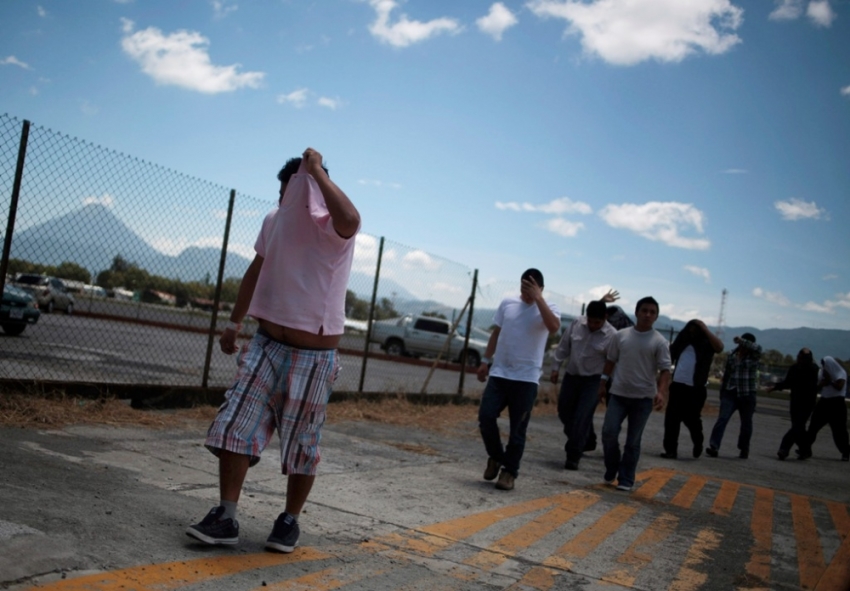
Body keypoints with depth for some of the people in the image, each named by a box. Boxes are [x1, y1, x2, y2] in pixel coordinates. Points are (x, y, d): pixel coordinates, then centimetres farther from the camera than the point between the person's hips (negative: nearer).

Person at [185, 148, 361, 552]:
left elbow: (350, 220, -40)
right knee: (234, 427, -2)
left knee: (301, 445, 5)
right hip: (266, 346, 5)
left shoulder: (333, 229, -13)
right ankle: (225, 517, 6)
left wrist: (316, 172, -28)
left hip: (313, 356, -5)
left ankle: (290, 521, 22)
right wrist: (234, 323, 25)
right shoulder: (274, 221, 5)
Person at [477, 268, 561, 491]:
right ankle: (496, 457, 20)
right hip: (499, 373, 3)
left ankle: (509, 471, 14)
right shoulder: (507, 303, 8)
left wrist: (538, 298, -23)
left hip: (526, 378, -3)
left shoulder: (548, 308, -3)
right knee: (486, 416, -4)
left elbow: (554, 327, -26)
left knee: (518, 429, 1)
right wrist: (485, 360, 12)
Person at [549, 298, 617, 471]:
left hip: (593, 380, -5)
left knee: (581, 419, -8)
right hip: (571, 376, 5)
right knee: (564, 411, 13)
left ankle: (573, 457, 2)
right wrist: (556, 367, 7)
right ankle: (575, 442, 37)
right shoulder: (577, 324, -5)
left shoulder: (612, 335, -15)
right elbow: (564, 346, 6)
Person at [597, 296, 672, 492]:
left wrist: (661, 392, -23)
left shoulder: (660, 342, -5)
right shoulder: (620, 336, 3)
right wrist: (603, 384, 13)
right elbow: (610, 361, 13)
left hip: (644, 397, -2)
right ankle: (611, 471, 16)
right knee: (609, 432, -6)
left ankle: (626, 480, 14)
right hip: (619, 394, 2)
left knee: (633, 441, 4)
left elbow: (665, 370, -9)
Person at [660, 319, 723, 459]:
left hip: (695, 389, -4)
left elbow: (719, 347, -20)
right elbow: (670, 356, 19)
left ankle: (698, 443, 28)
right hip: (677, 385, 4)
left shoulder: (706, 344, 1)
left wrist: (705, 329, -17)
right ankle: (670, 449, 6)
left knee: (691, 418, -1)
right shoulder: (681, 342, 12)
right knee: (671, 418, 0)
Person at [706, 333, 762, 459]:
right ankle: (714, 447, -20)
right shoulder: (731, 355, 7)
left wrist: (741, 341, -25)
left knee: (746, 423, 9)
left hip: (747, 395, -1)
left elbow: (757, 348, -25)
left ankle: (743, 449, 26)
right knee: (722, 418, -13)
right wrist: (722, 391, 14)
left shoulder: (753, 356, -1)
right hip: (730, 393, 1)